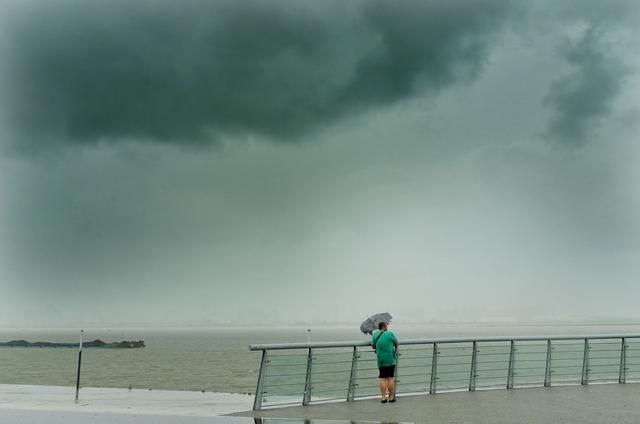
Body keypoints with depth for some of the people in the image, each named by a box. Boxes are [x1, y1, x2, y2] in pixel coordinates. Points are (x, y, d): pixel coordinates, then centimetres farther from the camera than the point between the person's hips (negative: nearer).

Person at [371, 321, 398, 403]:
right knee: (390, 378, 2)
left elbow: (373, 346, 13)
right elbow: (396, 344, 7)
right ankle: (391, 397, 6)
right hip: (390, 360, -3)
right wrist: (396, 348, 29)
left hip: (380, 361, 3)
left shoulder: (375, 335, 3)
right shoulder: (390, 334, -6)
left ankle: (383, 398, 1)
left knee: (382, 378, 5)